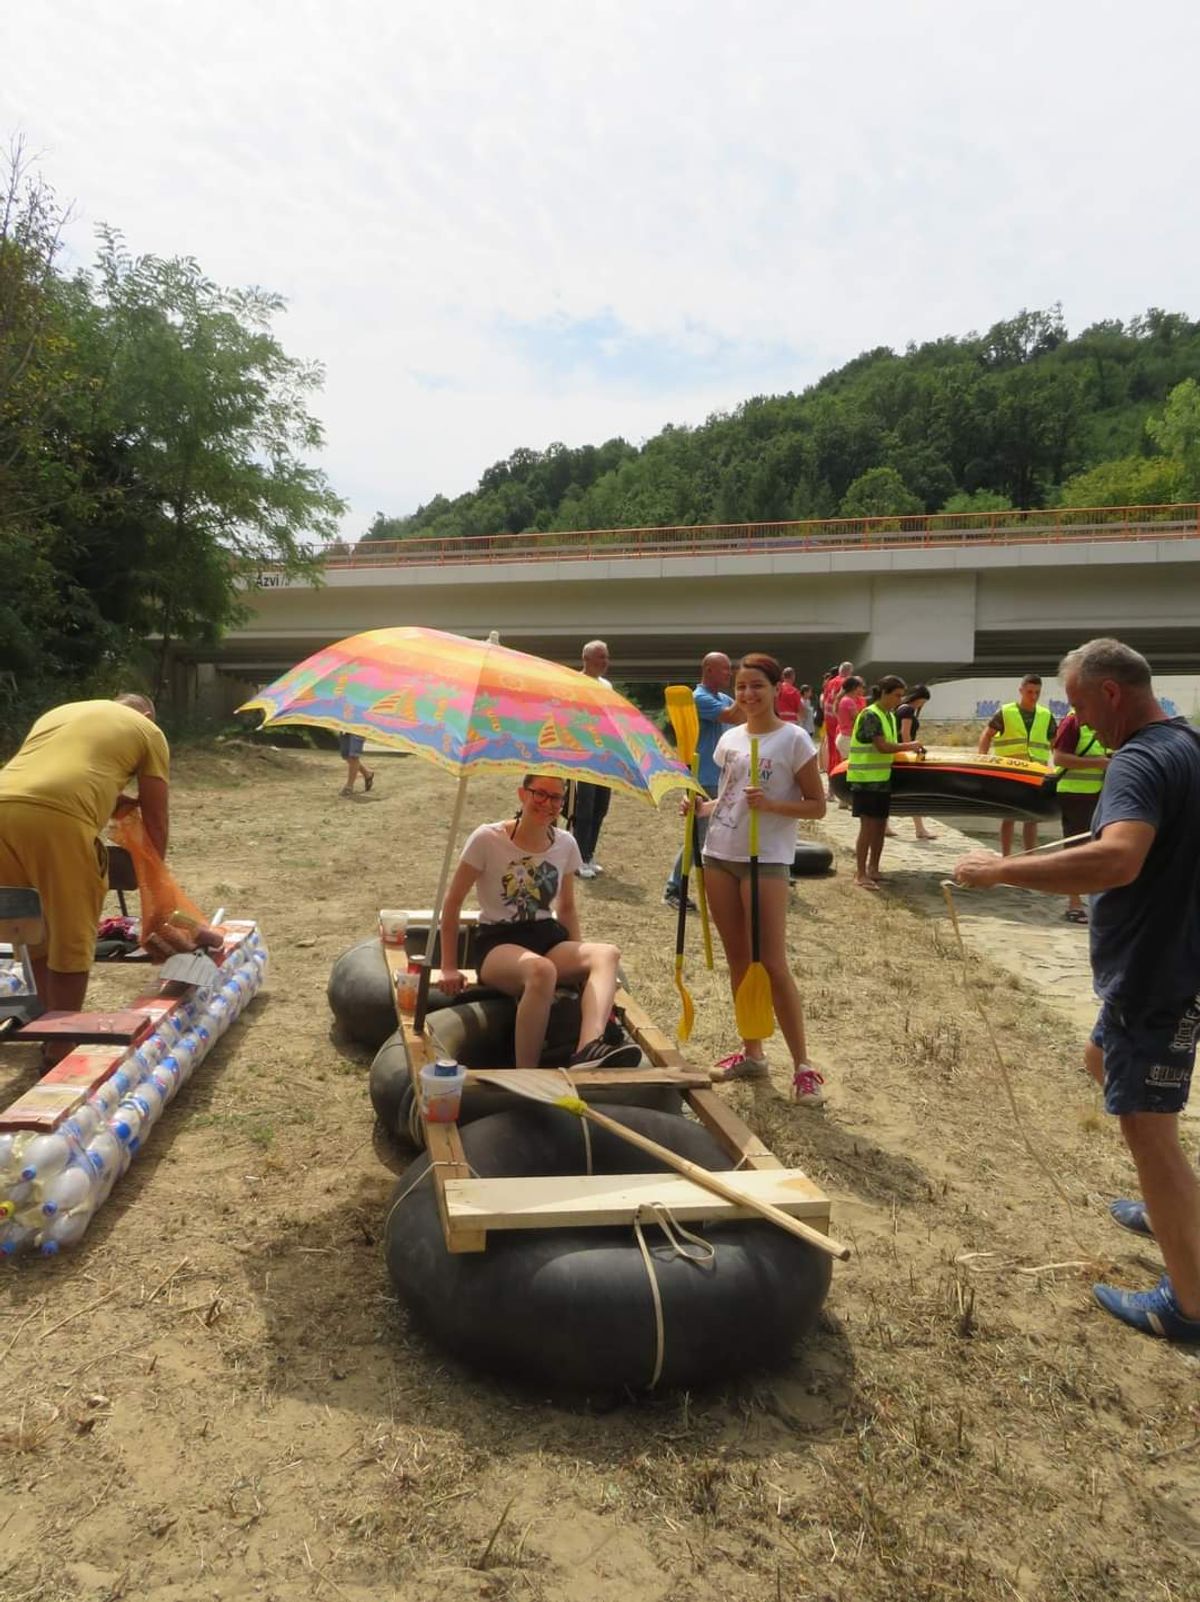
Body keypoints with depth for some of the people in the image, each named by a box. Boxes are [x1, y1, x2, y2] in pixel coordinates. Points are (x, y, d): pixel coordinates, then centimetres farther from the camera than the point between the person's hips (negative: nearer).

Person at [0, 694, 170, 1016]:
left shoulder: (57, 712, 36)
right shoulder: (147, 730, 20)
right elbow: (155, 816, 19)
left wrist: (105, 803, 35)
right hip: (59, 819, -6)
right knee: (72, 937, 8)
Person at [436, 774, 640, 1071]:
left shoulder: (566, 844, 5)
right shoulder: (488, 839, -8)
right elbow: (452, 902, -3)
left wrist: (580, 957, 9)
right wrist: (448, 968, -4)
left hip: (548, 937, 5)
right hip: (498, 943, -4)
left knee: (607, 954, -28)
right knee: (541, 969, -40)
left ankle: (589, 1050, -49)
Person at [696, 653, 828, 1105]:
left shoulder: (793, 739, -7)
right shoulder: (729, 739, 10)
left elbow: (817, 806, -6)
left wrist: (771, 804, -22)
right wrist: (702, 808, 1)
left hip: (766, 860, -6)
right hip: (720, 855, 6)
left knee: (771, 965, -7)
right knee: (738, 960, 11)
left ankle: (803, 1065, 4)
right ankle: (752, 1053, 23)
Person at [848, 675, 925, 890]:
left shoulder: (890, 716, 13)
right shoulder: (870, 715, -15)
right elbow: (882, 746, -21)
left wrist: (912, 749, 3)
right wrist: (909, 746, -12)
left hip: (883, 778, 9)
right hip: (865, 778, -9)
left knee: (881, 825, 12)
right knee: (868, 826, -7)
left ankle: (873, 870, 23)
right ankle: (860, 874, 0)